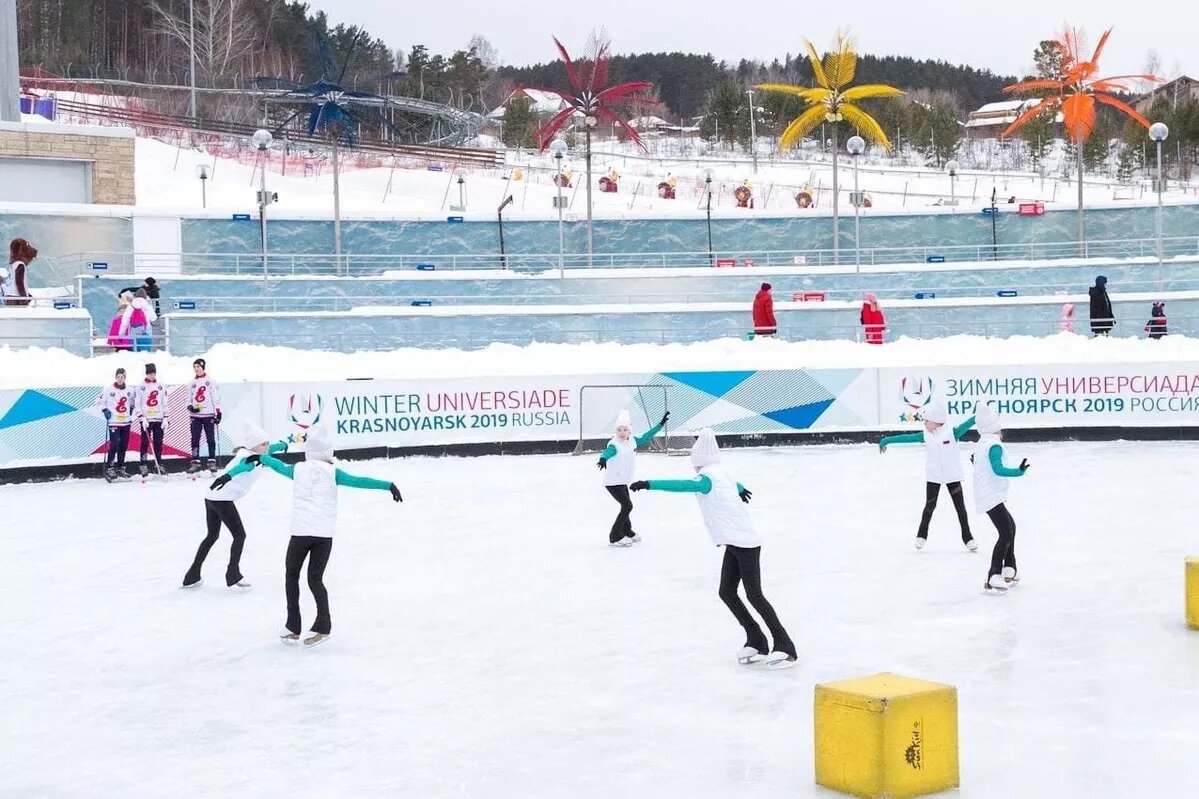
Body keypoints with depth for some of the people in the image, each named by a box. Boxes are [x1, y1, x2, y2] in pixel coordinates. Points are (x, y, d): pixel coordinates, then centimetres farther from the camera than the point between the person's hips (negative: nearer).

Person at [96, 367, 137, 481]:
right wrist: (104, 410, -8)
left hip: (126, 422, 4)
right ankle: (109, 468, -10)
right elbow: (99, 401, 3)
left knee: (124, 446, 9)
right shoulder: (108, 390, -6)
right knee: (114, 445, -14)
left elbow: (134, 401, 23)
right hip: (113, 422, -4)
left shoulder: (130, 391, 4)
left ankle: (120, 468, 20)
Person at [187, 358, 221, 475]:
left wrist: (218, 413, -7)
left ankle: (212, 462, 0)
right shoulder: (191, 383, 14)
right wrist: (190, 407, -6)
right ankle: (195, 463, 0)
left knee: (210, 439, -3)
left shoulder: (210, 381, 3)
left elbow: (216, 398, -1)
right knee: (195, 440, -1)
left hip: (208, 415, -3)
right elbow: (188, 400, 16)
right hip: (195, 416, 3)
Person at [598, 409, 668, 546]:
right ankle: (615, 537, -8)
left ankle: (627, 531, 45)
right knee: (627, 506, -14)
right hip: (613, 482, -9)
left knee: (626, 506, 23)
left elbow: (645, 438, 14)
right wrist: (603, 458, -67)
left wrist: (661, 424, 16)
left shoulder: (632, 441, 1)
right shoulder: (614, 445, -24)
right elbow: (607, 452, -43)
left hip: (623, 482, 9)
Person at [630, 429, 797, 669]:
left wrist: (649, 484, -43)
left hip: (744, 543, -9)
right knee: (727, 592, 8)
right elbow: (734, 484, 38)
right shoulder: (721, 472, 13)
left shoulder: (708, 476, -15)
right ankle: (756, 642, 15)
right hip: (736, 543, 9)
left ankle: (785, 647, -1)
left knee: (754, 595, -6)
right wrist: (741, 489, 62)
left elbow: (686, 485, -36)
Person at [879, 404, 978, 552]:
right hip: (933, 477, 2)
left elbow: (967, 424, -24)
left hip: (952, 476, -2)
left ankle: (967, 537, 15)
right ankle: (922, 534, 21)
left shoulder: (953, 433, -12)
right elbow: (907, 438, -1)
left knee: (960, 506, 5)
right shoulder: (926, 436, -4)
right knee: (930, 505, 7)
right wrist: (887, 440, 1)